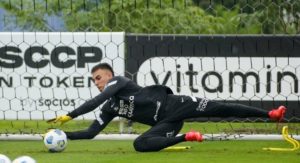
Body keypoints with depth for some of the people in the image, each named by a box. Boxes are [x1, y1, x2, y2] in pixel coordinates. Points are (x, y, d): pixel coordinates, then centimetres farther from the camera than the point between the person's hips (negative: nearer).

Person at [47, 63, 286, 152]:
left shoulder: (118, 82, -2)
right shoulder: (110, 109, 19)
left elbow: (96, 101, -18)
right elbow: (91, 133, 18)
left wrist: (70, 116, -20)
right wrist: (65, 135, 5)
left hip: (172, 105, -7)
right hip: (166, 123, 7)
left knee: (218, 108, -18)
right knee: (140, 144, -18)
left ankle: (271, 114, -16)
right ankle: (185, 137, -11)